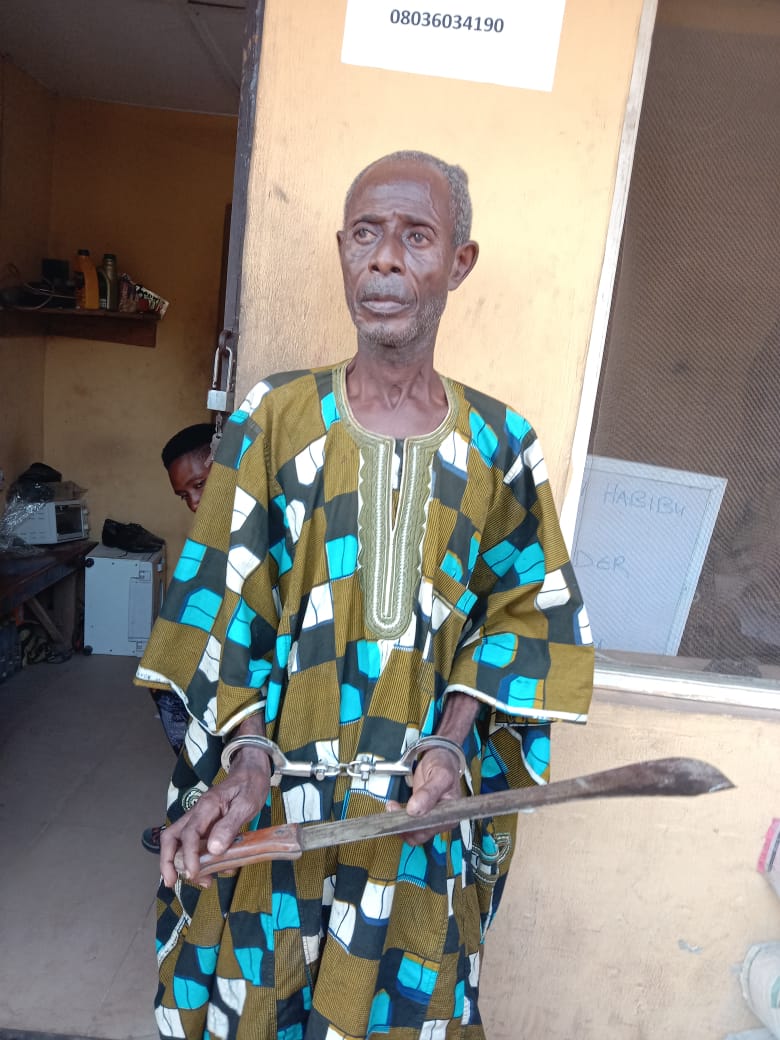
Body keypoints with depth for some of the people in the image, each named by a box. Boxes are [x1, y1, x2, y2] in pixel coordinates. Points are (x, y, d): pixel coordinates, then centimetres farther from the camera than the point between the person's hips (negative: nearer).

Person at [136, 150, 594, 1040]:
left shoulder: (498, 446, -3)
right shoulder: (276, 419, -5)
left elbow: (524, 612, 2)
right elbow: (223, 605, -4)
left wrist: (452, 742, -12)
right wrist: (247, 756, -16)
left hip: (423, 796, 1)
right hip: (268, 780, 0)